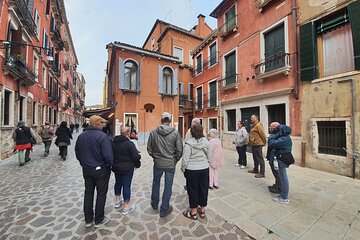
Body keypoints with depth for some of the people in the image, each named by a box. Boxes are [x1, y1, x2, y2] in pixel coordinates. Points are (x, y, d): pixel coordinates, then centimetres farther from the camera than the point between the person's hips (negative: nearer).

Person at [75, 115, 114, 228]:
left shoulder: (81, 136, 0)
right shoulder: (102, 136, -23)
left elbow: (77, 153, 11)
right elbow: (108, 155, -26)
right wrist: (109, 165, -6)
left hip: (86, 170, 7)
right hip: (101, 170, -6)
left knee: (88, 193, 20)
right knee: (101, 194, 11)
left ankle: (88, 219, 34)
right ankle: (99, 220, 27)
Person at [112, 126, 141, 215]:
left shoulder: (113, 142, 0)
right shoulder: (129, 143, -22)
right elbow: (136, 157, -24)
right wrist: (137, 163, -3)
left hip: (116, 167, 7)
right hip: (127, 168, -7)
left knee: (118, 183, 24)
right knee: (126, 185, 4)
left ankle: (117, 201, 42)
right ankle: (126, 207, 17)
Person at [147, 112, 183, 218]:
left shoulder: (153, 132, -8)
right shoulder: (175, 132, -12)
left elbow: (149, 148, -1)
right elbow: (179, 150, -10)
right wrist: (175, 160, 7)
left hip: (157, 163, 2)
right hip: (170, 164, -2)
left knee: (156, 182, 25)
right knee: (168, 186, 13)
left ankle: (154, 204, 44)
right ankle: (164, 210, 28)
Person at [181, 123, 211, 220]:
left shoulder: (189, 143, -17)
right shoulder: (206, 142, -4)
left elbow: (185, 159, -13)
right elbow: (209, 157, 5)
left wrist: (183, 169, 3)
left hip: (192, 170, -4)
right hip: (204, 169, 4)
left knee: (193, 190, 12)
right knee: (203, 189, 17)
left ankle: (193, 212, 29)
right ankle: (202, 210, 35)